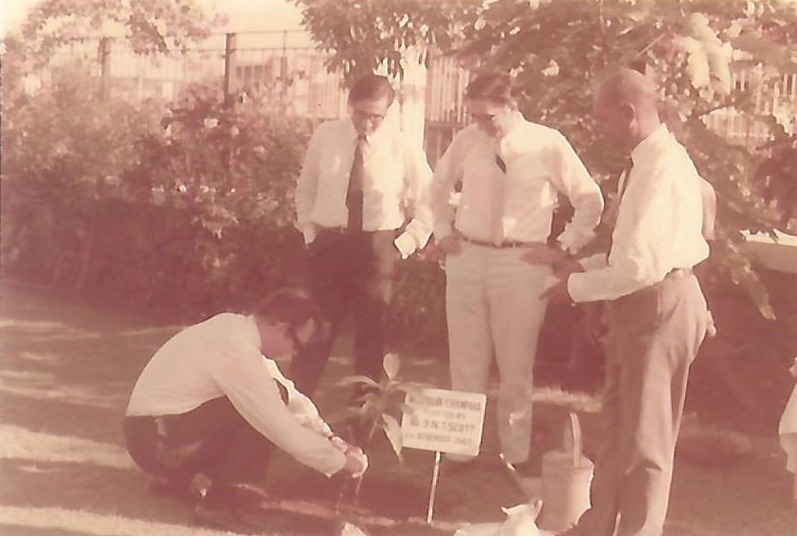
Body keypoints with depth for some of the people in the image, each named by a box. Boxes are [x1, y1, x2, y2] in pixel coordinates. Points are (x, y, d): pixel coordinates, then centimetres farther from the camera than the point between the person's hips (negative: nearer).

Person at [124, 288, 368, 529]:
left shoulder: (236, 329, 4)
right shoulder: (238, 354, -24)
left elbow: (290, 396, 13)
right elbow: (287, 432, -21)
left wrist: (330, 438, 7)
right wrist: (341, 461, -9)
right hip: (157, 441, -9)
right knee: (268, 404, -15)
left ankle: (178, 473, 20)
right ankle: (228, 500, -9)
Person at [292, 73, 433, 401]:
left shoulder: (403, 150, -7)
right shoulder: (325, 136, -2)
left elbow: (428, 205, 2)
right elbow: (306, 188, 12)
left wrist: (403, 245, -5)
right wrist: (309, 231, 5)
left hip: (377, 248, -1)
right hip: (328, 244, 1)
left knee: (371, 338, 8)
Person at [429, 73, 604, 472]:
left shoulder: (548, 144, -9)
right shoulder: (465, 141, -1)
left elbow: (590, 200, 2)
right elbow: (439, 187, 19)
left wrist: (565, 245, -1)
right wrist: (443, 230, 11)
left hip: (522, 263, -2)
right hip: (467, 258, 3)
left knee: (516, 365, 7)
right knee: (465, 361, 9)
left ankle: (516, 454, 19)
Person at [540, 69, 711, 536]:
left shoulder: (659, 168, -24)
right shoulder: (661, 157, 8)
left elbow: (639, 266, -27)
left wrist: (578, 287, -13)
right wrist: (588, 265, 11)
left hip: (658, 307, -11)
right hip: (648, 305, 11)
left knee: (645, 438, 3)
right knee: (619, 426, 22)